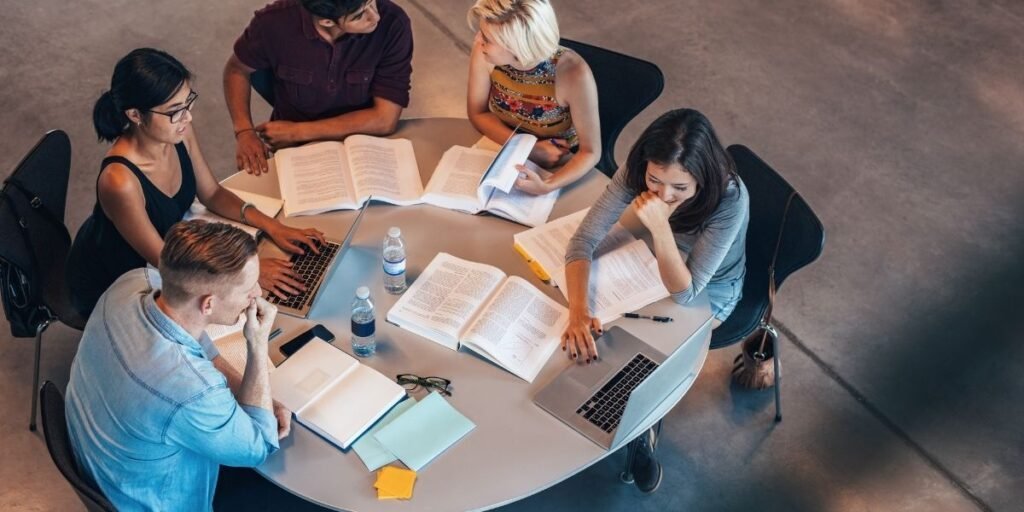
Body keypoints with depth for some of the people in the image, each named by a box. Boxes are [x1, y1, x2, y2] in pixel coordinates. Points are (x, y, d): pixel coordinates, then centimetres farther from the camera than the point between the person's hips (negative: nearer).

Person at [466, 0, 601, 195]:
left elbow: (590, 152, -21)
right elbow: (478, 112, -7)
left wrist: (546, 187, -39)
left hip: (559, 168, -3)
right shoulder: (485, 52, -23)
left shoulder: (573, 74, -31)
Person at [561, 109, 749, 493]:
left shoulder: (730, 199, -38)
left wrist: (661, 226, -50)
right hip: (658, 266, 4)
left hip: (710, 291, -4)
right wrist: (578, 313, -43)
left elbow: (685, 292, -36)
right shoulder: (636, 173, -28)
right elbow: (584, 240, -27)